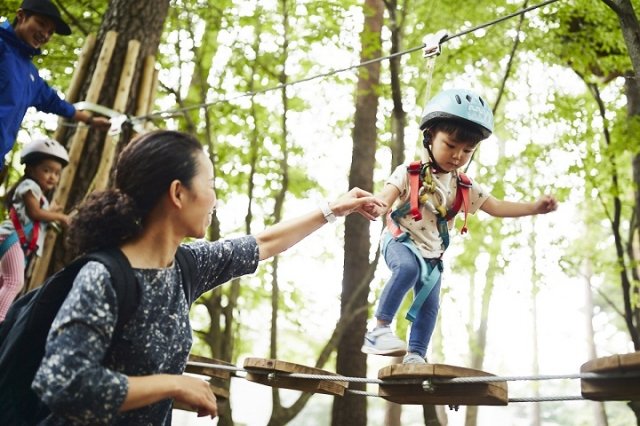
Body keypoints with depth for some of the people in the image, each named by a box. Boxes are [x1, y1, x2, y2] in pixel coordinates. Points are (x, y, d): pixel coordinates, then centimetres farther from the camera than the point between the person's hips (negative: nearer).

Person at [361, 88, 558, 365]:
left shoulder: (464, 188, 2)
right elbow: (386, 197, -23)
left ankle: (414, 356, 15)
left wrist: (534, 207, -12)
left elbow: (496, 207, 1)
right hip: (400, 240, -6)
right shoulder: (409, 173, -12)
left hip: (431, 254, 6)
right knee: (408, 268, -36)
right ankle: (379, 329, -32)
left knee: (429, 305, 3)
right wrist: (377, 207, -49)